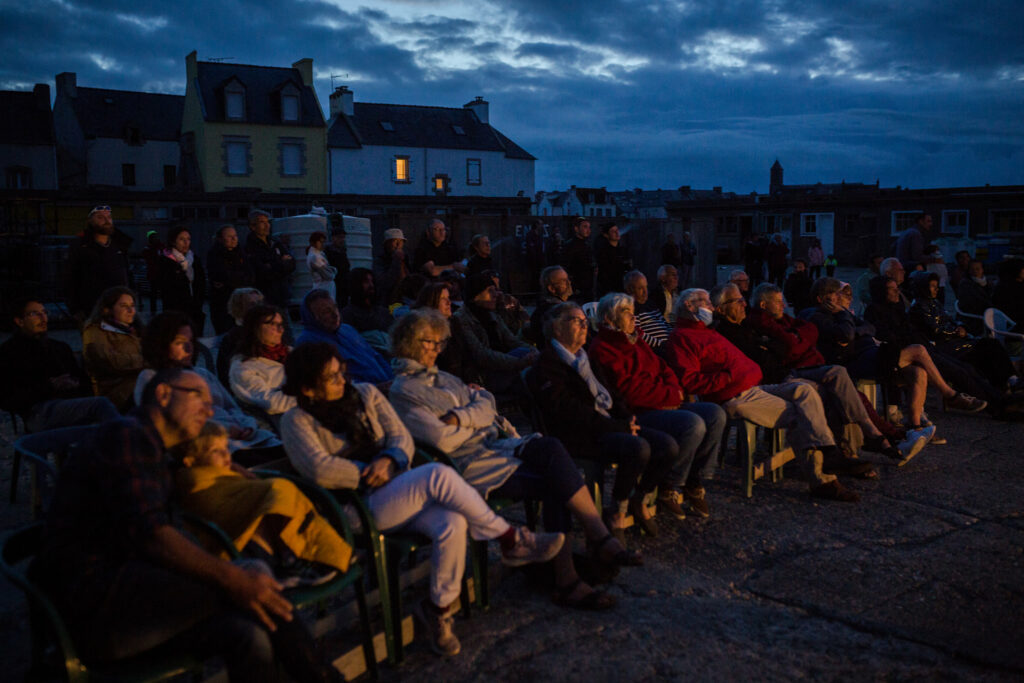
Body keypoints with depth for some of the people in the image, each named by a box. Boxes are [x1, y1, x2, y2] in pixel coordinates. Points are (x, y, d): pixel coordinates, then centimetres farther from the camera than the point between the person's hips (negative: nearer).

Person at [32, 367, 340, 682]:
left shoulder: (154, 453, 26)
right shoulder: (125, 435, -6)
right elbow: (148, 535, -18)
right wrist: (232, 579, -26)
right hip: (88, 600, -8)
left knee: (250, 636, -19)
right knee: (255, 574, -20)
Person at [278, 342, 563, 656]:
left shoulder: (366, 394, 15)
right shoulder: (297, 421, 0)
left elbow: (402, 437, 10)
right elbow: (320, 469, -15)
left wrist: (389, 461, -12)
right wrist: (372, 473, -8)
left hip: (399, 490, 5)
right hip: (360, 507, -5)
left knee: (452, 524, -28)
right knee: (439, 475, -31)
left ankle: (438, 608, -7)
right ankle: (511, 541, -17)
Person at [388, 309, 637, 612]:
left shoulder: (443, 378, 23)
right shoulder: (401, 391, -3)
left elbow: (488, 407, 12)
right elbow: (443, 440, -14)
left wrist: (461, 416, -8)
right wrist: (476, 421, 3)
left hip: (495, 445, 7)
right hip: (468, 464, -7)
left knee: (550, 447, -22)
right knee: (553, 487, -25)